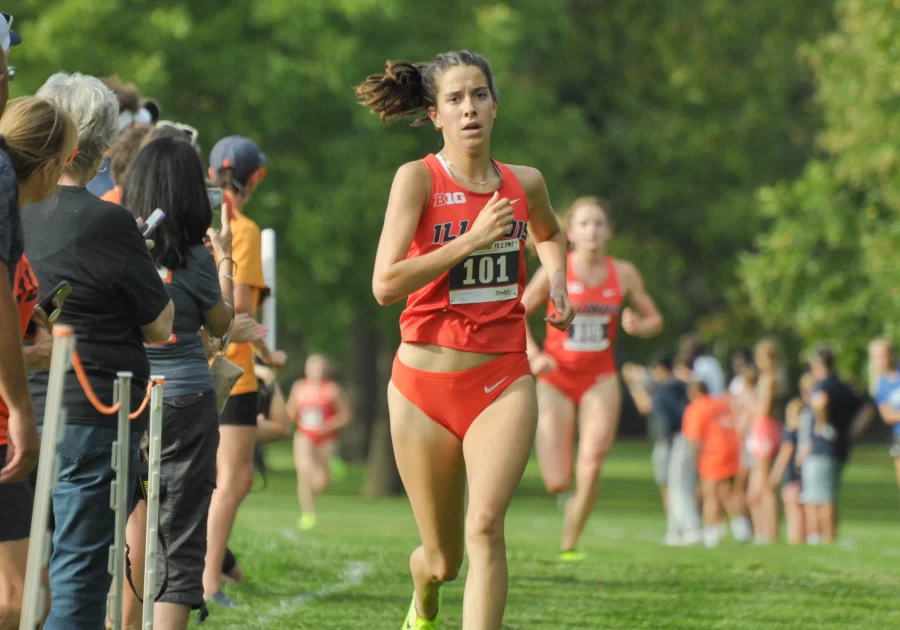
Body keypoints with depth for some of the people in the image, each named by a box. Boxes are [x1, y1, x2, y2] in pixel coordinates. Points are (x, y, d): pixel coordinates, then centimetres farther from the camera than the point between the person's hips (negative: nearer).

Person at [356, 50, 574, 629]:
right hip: (424, 386, -1)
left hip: (503, 384, 1)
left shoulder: (526, 184, 5)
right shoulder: (418, 178, -8)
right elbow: (385, 285, -20)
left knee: (485, 527, -22)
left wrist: (556, 280, 10)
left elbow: (550, 235, 30)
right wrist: (472, 240, -21)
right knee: (443, 559, 11)